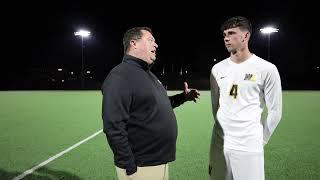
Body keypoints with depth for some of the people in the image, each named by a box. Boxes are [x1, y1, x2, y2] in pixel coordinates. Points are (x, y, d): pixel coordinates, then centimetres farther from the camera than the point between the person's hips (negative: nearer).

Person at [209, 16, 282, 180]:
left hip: (249, 146, -4)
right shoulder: (217, 69, 5)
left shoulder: (266, 69, -7)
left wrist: (260, 140, 5)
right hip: (219, 143, 4)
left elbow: (275, 112, -2)